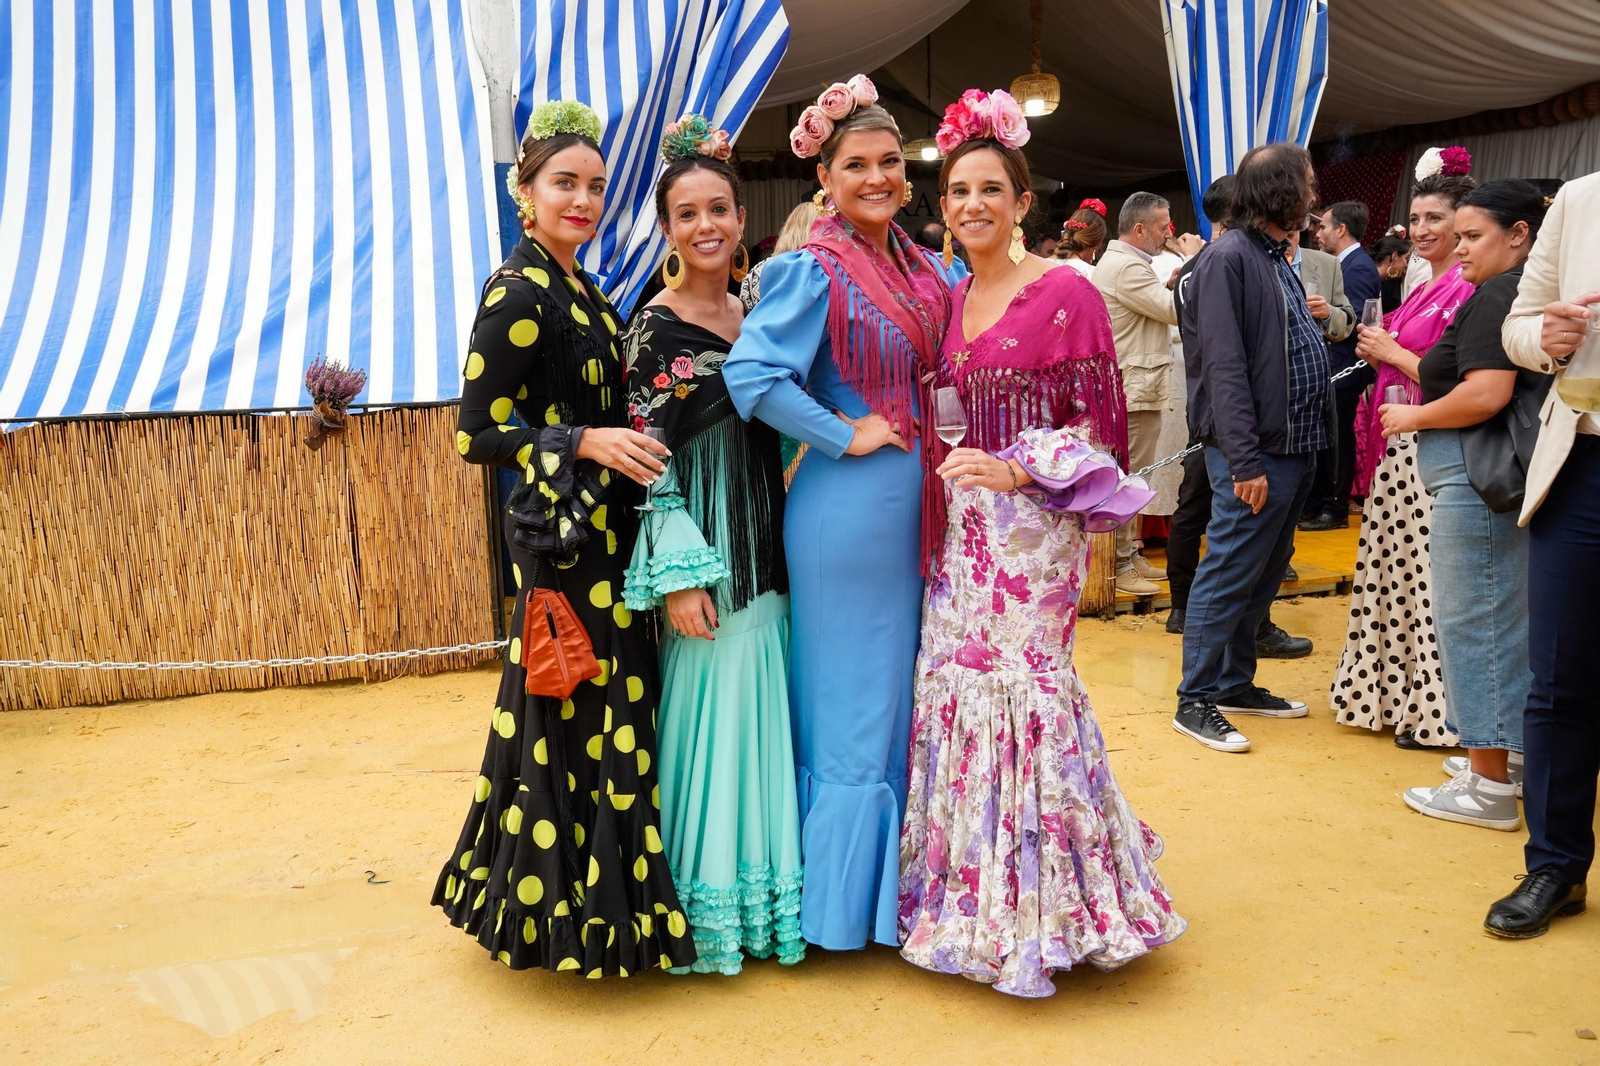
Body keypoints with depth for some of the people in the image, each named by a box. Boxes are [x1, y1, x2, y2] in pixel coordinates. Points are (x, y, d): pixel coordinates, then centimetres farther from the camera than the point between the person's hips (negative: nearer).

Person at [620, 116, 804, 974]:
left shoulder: (755, 314, 10)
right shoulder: (653, 329, -8)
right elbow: (650, 461, -12)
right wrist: (678, 574, -16)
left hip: (768, 550, 6)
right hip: (705, 557, -6)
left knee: (765, 712, 12)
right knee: (714, 714, 0)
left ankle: (768, 895, 28)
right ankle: (708, 909, 17)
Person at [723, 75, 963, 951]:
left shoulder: (923, 267, 10)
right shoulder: (815, 270, -12)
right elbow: (752, 375, -23)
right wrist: (845, 435, -17)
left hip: (914, 501, 8)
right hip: (850, 506, -8)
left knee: (904, 691, 17)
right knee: (852, 702, 4)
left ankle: (900, 873, 34)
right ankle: (842, 895, 21)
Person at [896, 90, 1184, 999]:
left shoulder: (1066, 293, -7)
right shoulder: (949, 299, 13)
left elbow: (1098, 423, -9)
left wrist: (1018, 470, -19)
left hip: (1031, 520, -6)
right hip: (960, 520, 6)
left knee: (1017, 681, -4)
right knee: (954, 681, 8)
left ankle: (1037, 912, 15)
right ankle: (972, 897, 26)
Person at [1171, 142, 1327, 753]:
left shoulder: (1277, 259, 16)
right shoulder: (1229, 257, -13)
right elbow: (1224, 366, -20)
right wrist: (1245, 461, -24)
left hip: (1293, 449, 10)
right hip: (1254, 455, -10)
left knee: (1264, 575, 16)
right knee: (1229, 575, -3)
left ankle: (1236, 683, 28)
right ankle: (1196, 700, 8)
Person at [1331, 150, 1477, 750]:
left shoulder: (1467, 288, -13)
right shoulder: (1428, 288, 16)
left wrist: (1392, 352, -11)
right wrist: (1379, 353, 6)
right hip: (1401, 448, 10)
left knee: (1428, 574, -4)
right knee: (1395, 567, 14)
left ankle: (1435, 709, 8)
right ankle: (1396, 695, 26)